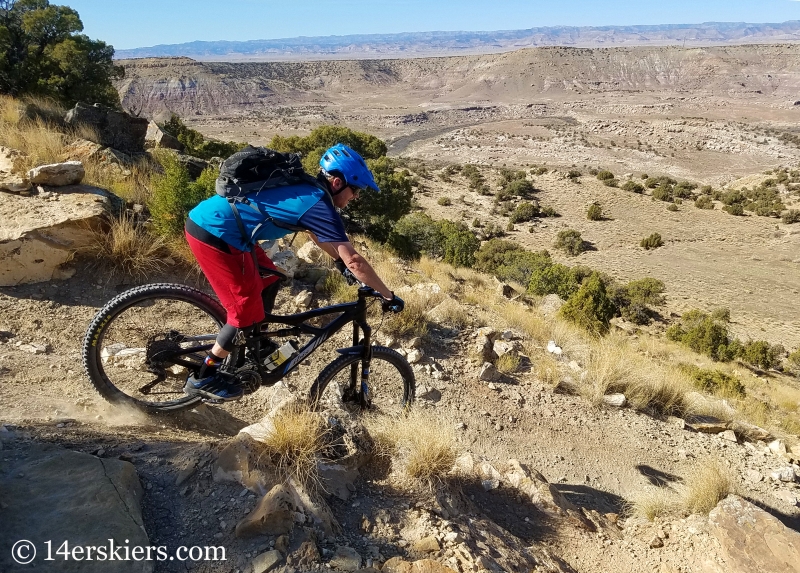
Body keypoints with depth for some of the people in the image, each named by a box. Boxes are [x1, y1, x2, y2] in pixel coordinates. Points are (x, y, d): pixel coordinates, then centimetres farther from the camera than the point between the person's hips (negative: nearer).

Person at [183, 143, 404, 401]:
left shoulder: (307, 189, 14)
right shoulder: (318, 204, -14)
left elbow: (314, 233, 33)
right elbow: (354, 261, -15)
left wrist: (340, 260, 37)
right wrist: (388, 296, -6)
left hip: (209, 220, 10)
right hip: (212, 232, -10)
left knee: (269, 281, 19)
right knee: (248, 311, -2)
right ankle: (203, 378, 12)